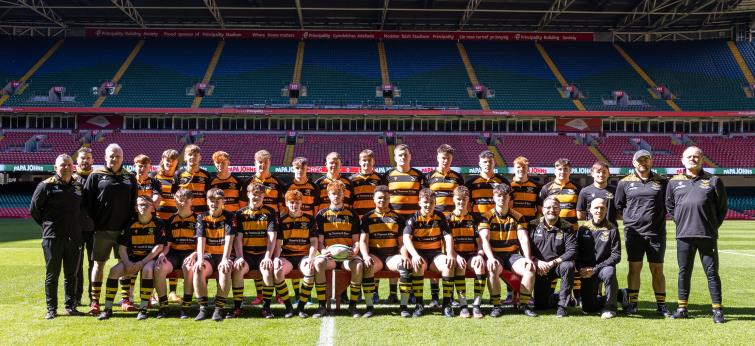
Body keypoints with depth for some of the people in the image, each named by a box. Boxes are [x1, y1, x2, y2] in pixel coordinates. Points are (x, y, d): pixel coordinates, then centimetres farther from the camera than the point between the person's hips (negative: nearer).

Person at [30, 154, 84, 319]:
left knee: (71, 275, 9)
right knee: (52, 275, 4)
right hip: (53, 238, -4)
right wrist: (47, 225, 6)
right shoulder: (46, 185, -4)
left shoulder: (78, 186, 9)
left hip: (74, 237, 4)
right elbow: (34, 209, 2)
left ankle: (70, 306, 18)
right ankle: (51, 309, 13)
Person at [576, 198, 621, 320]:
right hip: (587, 271, 2)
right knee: (588, 308, -5)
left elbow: (616, 255, -10)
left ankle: (610, 306, -14)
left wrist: (596, 269, -17)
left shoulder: (612, 229, -3)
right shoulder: (583, 229, 5)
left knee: (609, 273, -39)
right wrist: (581, 268, -14)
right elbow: (576, 253, 4)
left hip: (605, 267, -2)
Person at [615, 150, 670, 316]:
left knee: (657, 269, 5)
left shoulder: (662, 182, 7)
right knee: (634, 267, 4)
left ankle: (661, 305, 12)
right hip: (633, 232, 0)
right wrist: (631, 217, 3)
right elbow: (618, 206, 11)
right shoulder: (625, 182, 6)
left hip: (656, 232, 0)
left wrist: (659, 216, 2)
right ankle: (632, 303, 11)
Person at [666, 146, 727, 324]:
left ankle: (717, 310, 12)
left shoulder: (713, 181, 3)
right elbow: (669, 206, 20)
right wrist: (681, 222, 11)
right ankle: (682, 308, 18)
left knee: (712, 272, 4)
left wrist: (712, 226, 4)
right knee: (684, 272, 9)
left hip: (707, 235, -2)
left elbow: (722, 207, 9)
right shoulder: (674, 182, 9)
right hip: (684, 235, 2)